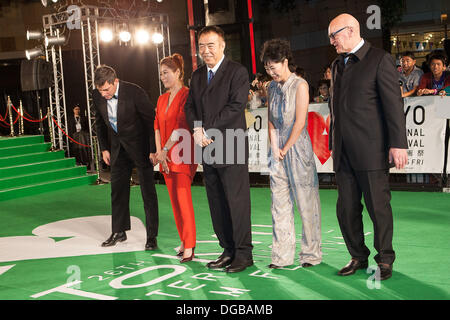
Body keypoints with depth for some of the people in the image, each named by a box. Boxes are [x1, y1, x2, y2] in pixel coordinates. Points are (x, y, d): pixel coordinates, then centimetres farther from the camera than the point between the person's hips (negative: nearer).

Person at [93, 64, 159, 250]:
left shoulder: (134, 92, -24)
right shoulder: (97, 96, -8)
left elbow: (151, 120, -17)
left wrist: (153, 150, -17)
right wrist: (104, 148, 7)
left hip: (140, 145, -5)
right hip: (118, 147, 5)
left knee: (148, 191, -3)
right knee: (117, 189, 11)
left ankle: (152, 236, 5)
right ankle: (119, 232, 25)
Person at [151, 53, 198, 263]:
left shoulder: (187, 95, -9)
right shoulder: (162, 99, 16)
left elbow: (181, 126, -16)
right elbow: (157, 126, 11)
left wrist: (165, 150, -14)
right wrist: (159, 153, 0)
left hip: (182, 155, -8)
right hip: (166, 157, 8)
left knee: (183, 199, -9)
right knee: (175, 200, 11)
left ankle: (189, 246, -3)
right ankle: (184, 240, 21)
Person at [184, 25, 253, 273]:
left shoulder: (237, 72, -4)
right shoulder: (197, 75, 17)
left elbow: (236, 106, -14)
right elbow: (190, 107, 14)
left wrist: (209, 131, -15)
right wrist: (197, 129, -6)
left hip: (230, 147, -7)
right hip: (207, 149, 7)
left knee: (237, 200, -4)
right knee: (217, 203, 9)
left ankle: (243, 253, 5)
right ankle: (228, 250, 19)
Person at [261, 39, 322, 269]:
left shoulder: (299, 85, -7)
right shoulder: (272, 88, 12)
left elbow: (299, 123, -11)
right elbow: (271, 120, 12)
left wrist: (285, 149, -7)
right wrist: (274, 147, -1)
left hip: (297, 147, -6)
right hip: (278, 151, 6)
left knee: (306, 202, 0)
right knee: (279, 202, 6)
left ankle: (311, 254, 11)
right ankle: (282, 255, 13)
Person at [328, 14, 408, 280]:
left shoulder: (380, 59, -4)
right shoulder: (338, 65, 18)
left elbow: (394, 103, -10)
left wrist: (398, 144, -15)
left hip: (371, 150, -7)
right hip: (344, 153, 7)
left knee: (378, 206, 1)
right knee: (346, 208, 9)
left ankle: (385, 260, 17)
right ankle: (358, 257, 23)